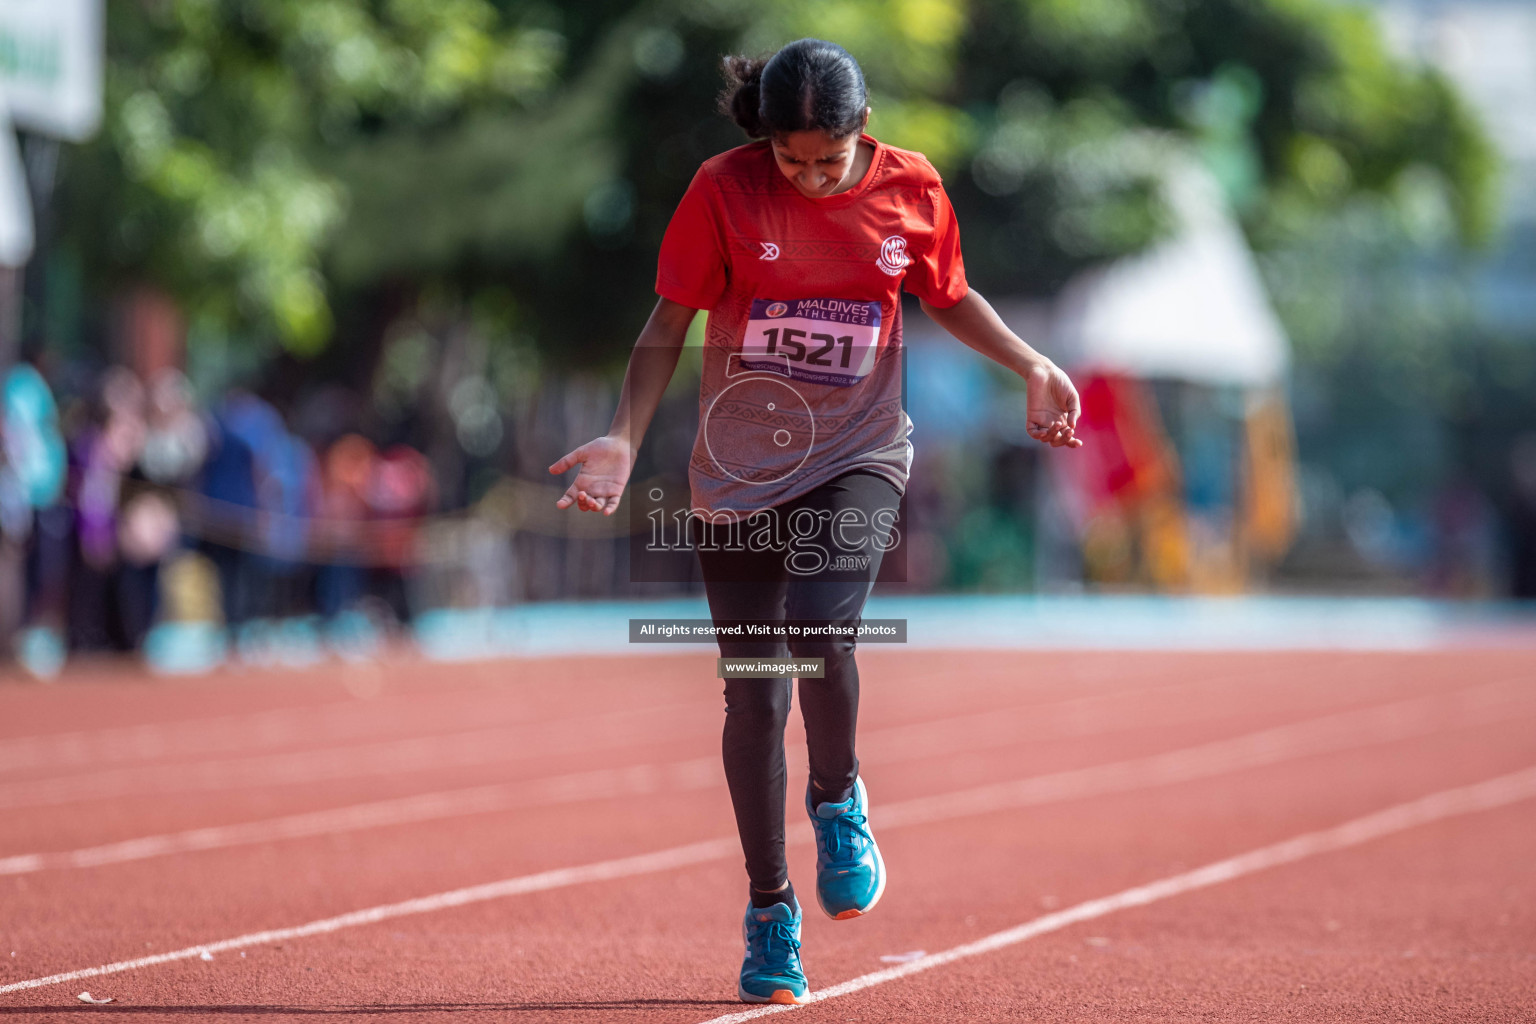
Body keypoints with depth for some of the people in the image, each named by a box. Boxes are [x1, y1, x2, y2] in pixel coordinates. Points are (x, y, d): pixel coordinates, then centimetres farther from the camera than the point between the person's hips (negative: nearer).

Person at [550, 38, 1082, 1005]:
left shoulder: (912, 189, -5)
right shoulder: (723, 190, -11)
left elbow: (949, 298, 13)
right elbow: (669, 324, -4)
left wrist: (1032, 364, 1)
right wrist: (625, 439, -14)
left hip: (857, 461, 0)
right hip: (737, 472, 0)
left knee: (821, 633, -26)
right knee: (754, 697, 1)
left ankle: (839, 799, 6)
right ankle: (771, 912, 19)